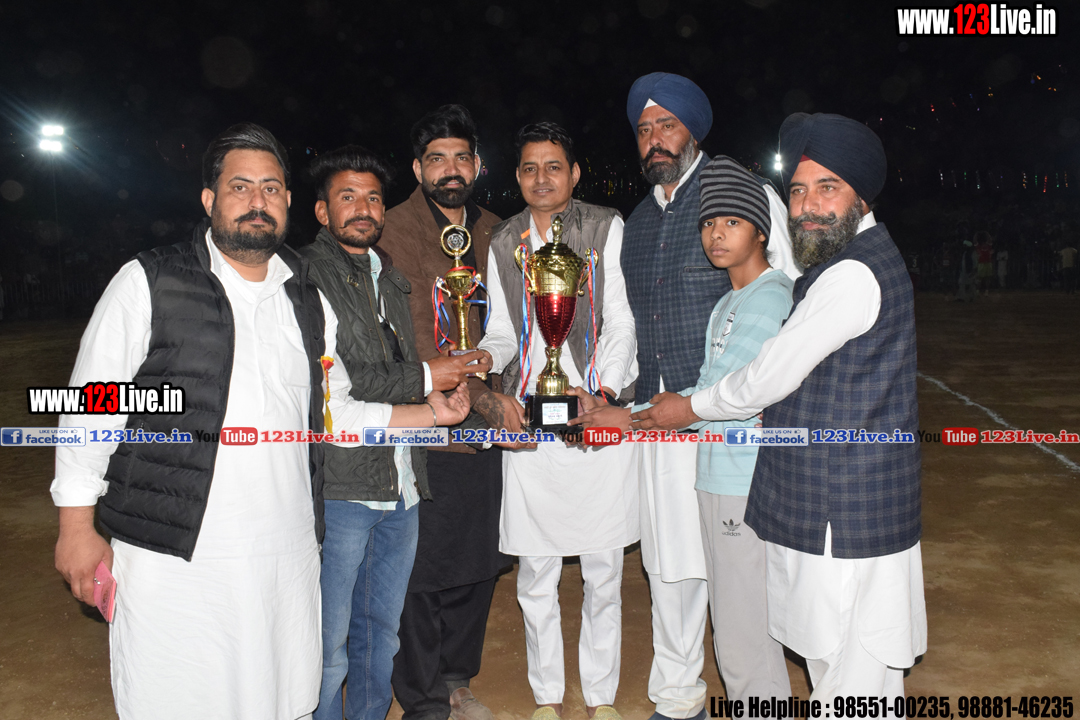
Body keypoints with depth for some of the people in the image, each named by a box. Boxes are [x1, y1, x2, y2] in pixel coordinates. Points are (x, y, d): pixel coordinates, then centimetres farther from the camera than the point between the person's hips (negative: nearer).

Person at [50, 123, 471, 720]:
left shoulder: (310, 305, 10)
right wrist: (76, 526, -3)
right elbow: (91, 406, -1)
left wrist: (429, 413, 7)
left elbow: (333, 411, 16)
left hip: (286, 559, 4)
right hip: (171, 559, -3)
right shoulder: (149, 284, -3)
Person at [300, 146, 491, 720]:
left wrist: (443, 392, 9)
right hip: (339, 489, -7)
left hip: (401, 485, 7)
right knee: (329, 641, 3)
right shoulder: (304, 277, -8)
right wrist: (424, 378, -14)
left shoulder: (389, 277, 18)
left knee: (382, 631, 19)